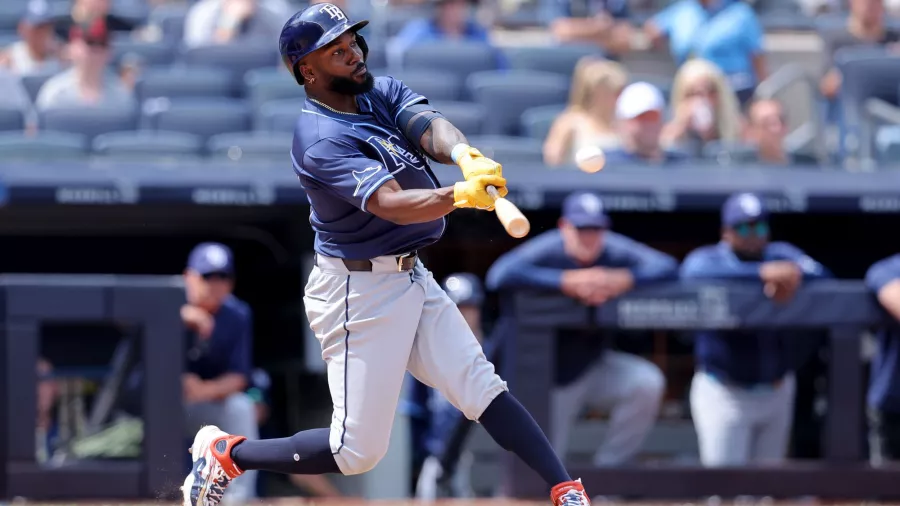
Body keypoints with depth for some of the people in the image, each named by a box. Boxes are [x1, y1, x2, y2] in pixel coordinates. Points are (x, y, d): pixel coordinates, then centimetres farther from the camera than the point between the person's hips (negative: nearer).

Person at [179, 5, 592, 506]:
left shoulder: (383, 92, 4)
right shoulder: (320, 140, -21)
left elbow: (430, 126, -16)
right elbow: (389, 203, -33)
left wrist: (465, 156, -39)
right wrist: (459, 195, -50)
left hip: (411, 277, 7)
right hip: (362, 290, -7)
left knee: (483, 387, -1)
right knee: (358, 450, -2)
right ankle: (225, 455, 14)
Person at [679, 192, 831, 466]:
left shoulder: (783, 255, 7)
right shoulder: (704, 259, -4)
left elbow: (823, 277, -10)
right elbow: (698, 276, -29)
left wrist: (794, 274, -33)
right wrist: (762, 273, -38)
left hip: (777, 390, 4)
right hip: (724, 392, -4)